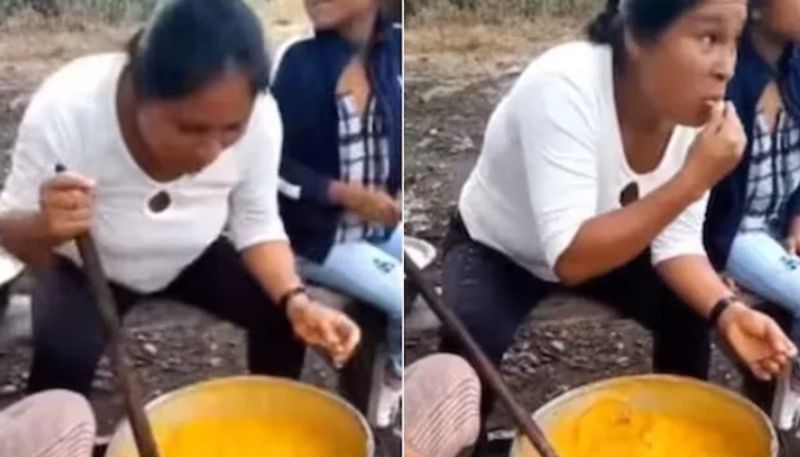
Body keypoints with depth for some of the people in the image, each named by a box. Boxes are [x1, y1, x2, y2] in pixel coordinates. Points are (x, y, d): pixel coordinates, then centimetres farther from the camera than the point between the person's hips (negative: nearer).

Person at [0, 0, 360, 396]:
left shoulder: (258, 117, -29)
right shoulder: (65, 110, -36)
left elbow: (257, 226, -13)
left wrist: (297, 301, -30)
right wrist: (45, 229, -46)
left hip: (191, 259, 3)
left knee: (282, 316, -14)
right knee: (63, 356, -28)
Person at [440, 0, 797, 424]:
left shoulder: (697, 108, -18)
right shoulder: (563, 88, -37)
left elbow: (676, 243, -12)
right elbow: (570, 259, -40)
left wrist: (727, 310, -31)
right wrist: (692, 180, -43)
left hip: (603, 246, 6)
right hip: (496, 252, -5)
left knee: (693, 311, -10)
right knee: (473, 341, -30)